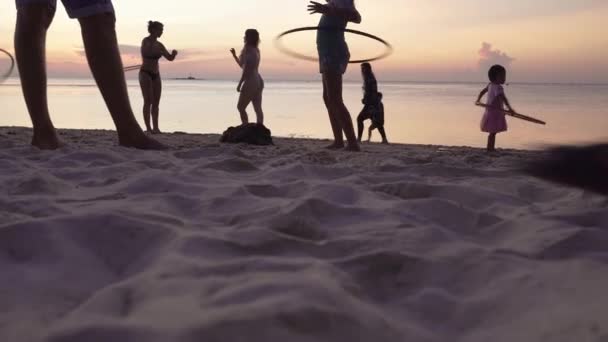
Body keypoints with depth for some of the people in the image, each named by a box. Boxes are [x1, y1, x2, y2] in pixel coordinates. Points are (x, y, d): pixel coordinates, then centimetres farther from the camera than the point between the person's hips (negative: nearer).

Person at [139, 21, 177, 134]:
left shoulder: (159, 44, 11)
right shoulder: (146, 41, -7)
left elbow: (170, 58, 12)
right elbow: (145, 53, -27)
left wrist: (174, 53, -10)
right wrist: (161, 52, -30)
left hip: (156, 75, 7)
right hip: (145, 74, -7)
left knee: (156, 102, 2)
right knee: (148, 101, -13)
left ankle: (156, 128, 3)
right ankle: (148, 128, -16)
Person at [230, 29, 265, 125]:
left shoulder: (249, 50, -12)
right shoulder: (256, 50, 16)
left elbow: (246, 70, -17)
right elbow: (242, 66, 25)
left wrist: (239, 84, -14)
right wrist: (234, 55, 19)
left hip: (251, 82, -9)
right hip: (258, 81, 9)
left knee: (241, 107, 0)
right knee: (258, 109, 4)